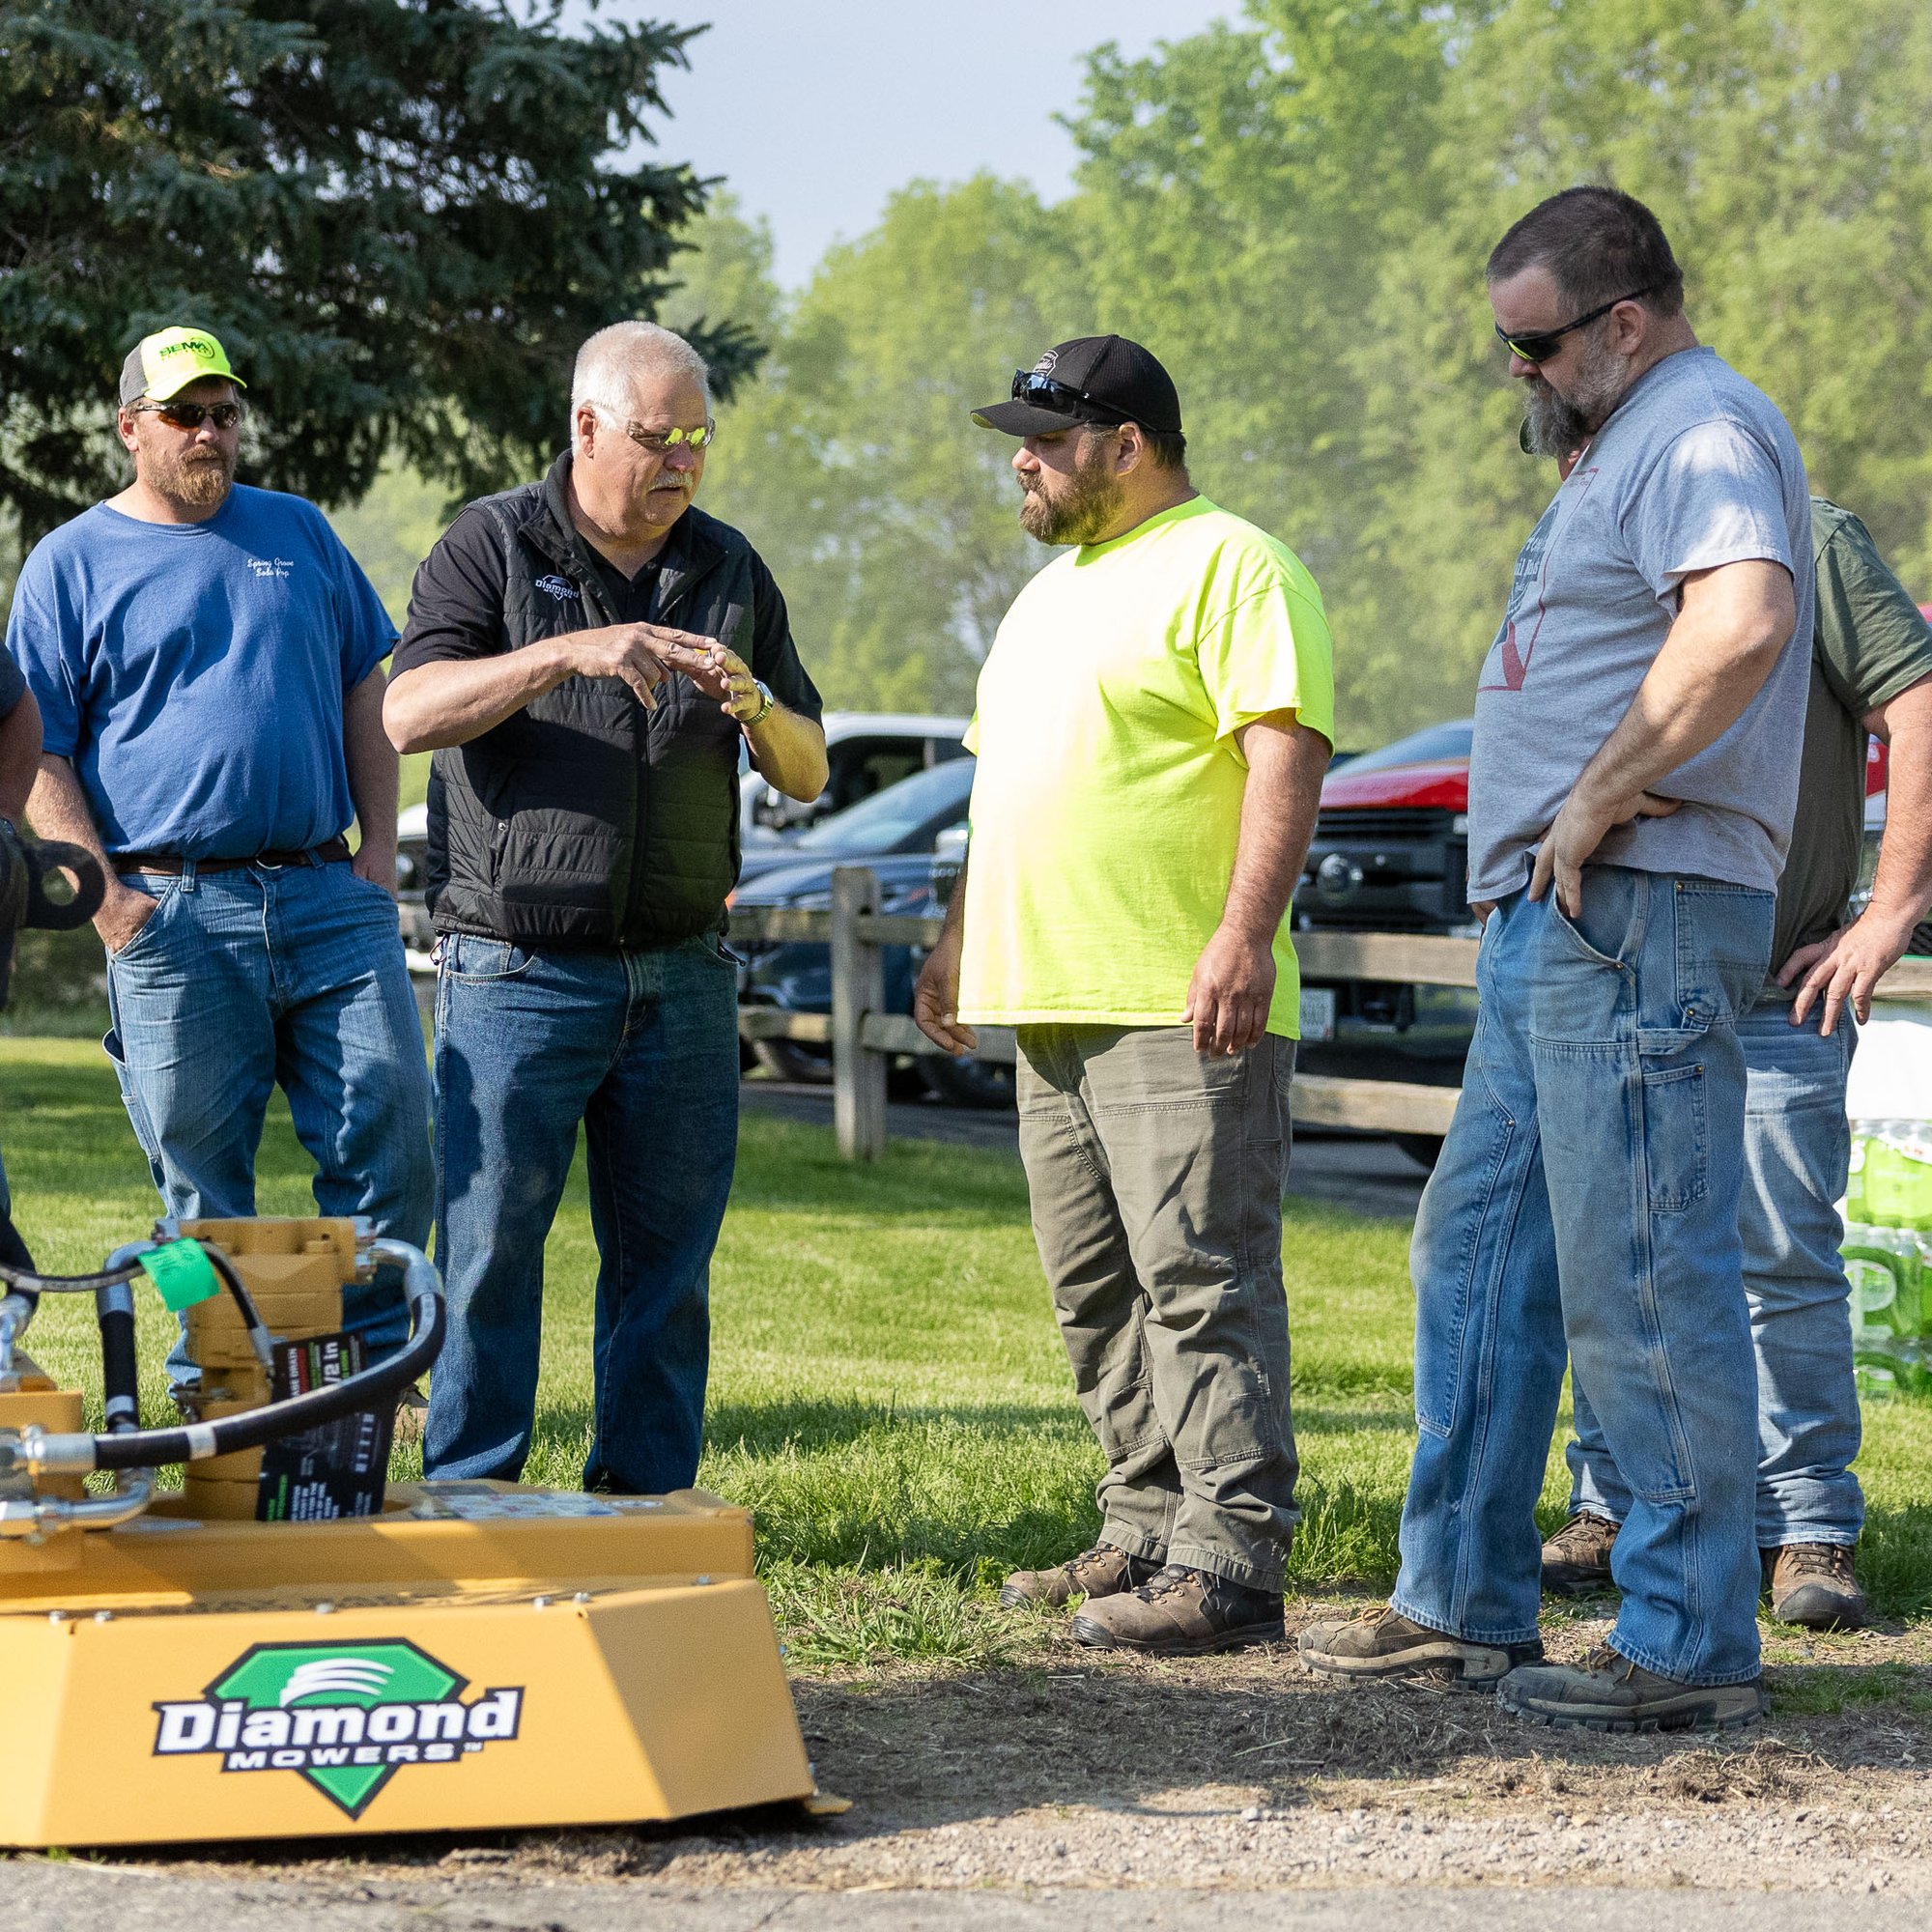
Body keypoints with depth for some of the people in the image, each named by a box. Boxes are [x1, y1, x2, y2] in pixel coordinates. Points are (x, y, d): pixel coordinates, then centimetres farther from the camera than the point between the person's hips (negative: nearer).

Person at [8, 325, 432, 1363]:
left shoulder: (297, 531, 16)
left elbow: (363, 690, 20)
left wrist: (379, 847, 9)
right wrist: (105, 896, -8)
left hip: (331, 898, 3)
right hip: (172, 917, -3)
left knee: (391, 1126, -3)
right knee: (202, 1177, 1)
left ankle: (373, 1356, 10)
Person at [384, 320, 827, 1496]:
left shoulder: (730, 570, 13)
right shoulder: (494, 547, 1)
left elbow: (809, 777, 14)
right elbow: (411, 714, -13)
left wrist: (757, 711, -9)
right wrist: (568, 652, -24)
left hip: (682, 976, 4)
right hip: (518, 968, -4)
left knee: (669, 1255, 5)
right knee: (490, 1247, -4)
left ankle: (645, 1503, 13)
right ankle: (468, 1500, 5)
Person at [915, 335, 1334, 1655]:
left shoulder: (1232, 569, -7)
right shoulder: (1055, 591, 23)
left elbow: (1287, 756, -17)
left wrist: (1245, 930, -25)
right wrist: (958, 939, 26)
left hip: (1184, 1008, -10)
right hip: (1057, 1001, 10)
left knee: (1201, 1282, -10)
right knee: (1098, 1293, 11)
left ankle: (1229, 1568, -10)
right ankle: (1149, 1534, 18)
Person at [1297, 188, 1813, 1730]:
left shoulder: (1704, 431, -11)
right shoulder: (1627, 445, 23)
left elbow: (1742, 623, -30)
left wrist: (1600, 799, -24)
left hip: (1635, 912, -11)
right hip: (1557, 918, 11)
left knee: (1645, 1282, -9)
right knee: (1478, 1256, 15)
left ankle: (1691, 1646, -3)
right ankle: (1464, 1605, 23)